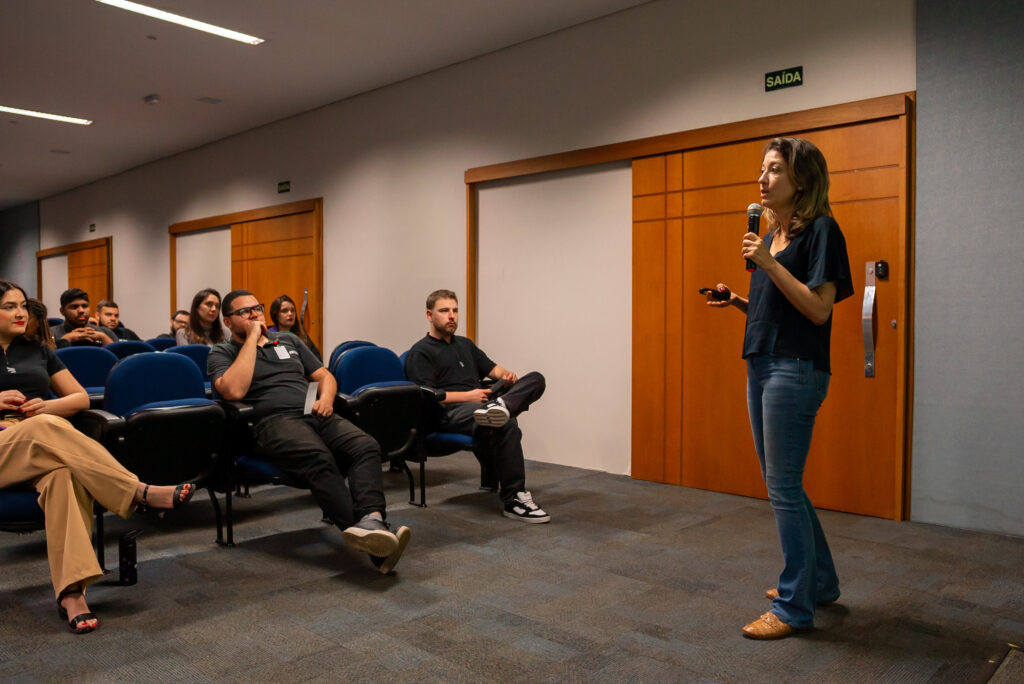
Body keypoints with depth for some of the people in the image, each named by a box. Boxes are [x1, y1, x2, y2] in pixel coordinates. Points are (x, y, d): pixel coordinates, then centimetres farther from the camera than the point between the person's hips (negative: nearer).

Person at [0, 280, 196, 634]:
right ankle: (141, 492, -41)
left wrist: (48, 406, 0)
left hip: (46, 446, 2)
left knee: (63, 476, -35)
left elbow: (80, 397, 20)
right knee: (45, 428, -38)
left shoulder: (37, 350, 23)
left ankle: (71, 591, -45)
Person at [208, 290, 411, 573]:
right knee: (319, 458, -38)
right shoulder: (221, 353, 14)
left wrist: (326, 397, 4)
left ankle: (372, 520, -48)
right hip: (273, 421, -4)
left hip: (316, 415, 5)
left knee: (366, 446, -28)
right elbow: (234, 390, -8)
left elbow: (324, 376, 28)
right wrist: (252, 337, -1)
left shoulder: (288, 340, 30)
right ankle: (358, 528, -49)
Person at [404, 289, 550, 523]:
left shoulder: (465, 344, 29)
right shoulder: (420, 353, 4)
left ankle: (499, 407, -41)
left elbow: (491, 368, 31)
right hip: (449, 414, -8)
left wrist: (506, 375, 6)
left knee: (535, 379, -11)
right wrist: (466, 396, -15)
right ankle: (513, 500, -33)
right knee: (506, 423, -37)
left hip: (478, 404, 8)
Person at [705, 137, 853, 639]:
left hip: (796, 369, -9)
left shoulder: (820, 231, -8)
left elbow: (818, 309, -17)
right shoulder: (772, 234, 17)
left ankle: (794, 606, 10)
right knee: (781, 484, 16)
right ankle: (819, 582, 32)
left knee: (783, 487, -4)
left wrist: (769, 264, -20)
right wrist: (737, 301, 6)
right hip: (762, 367, 9)